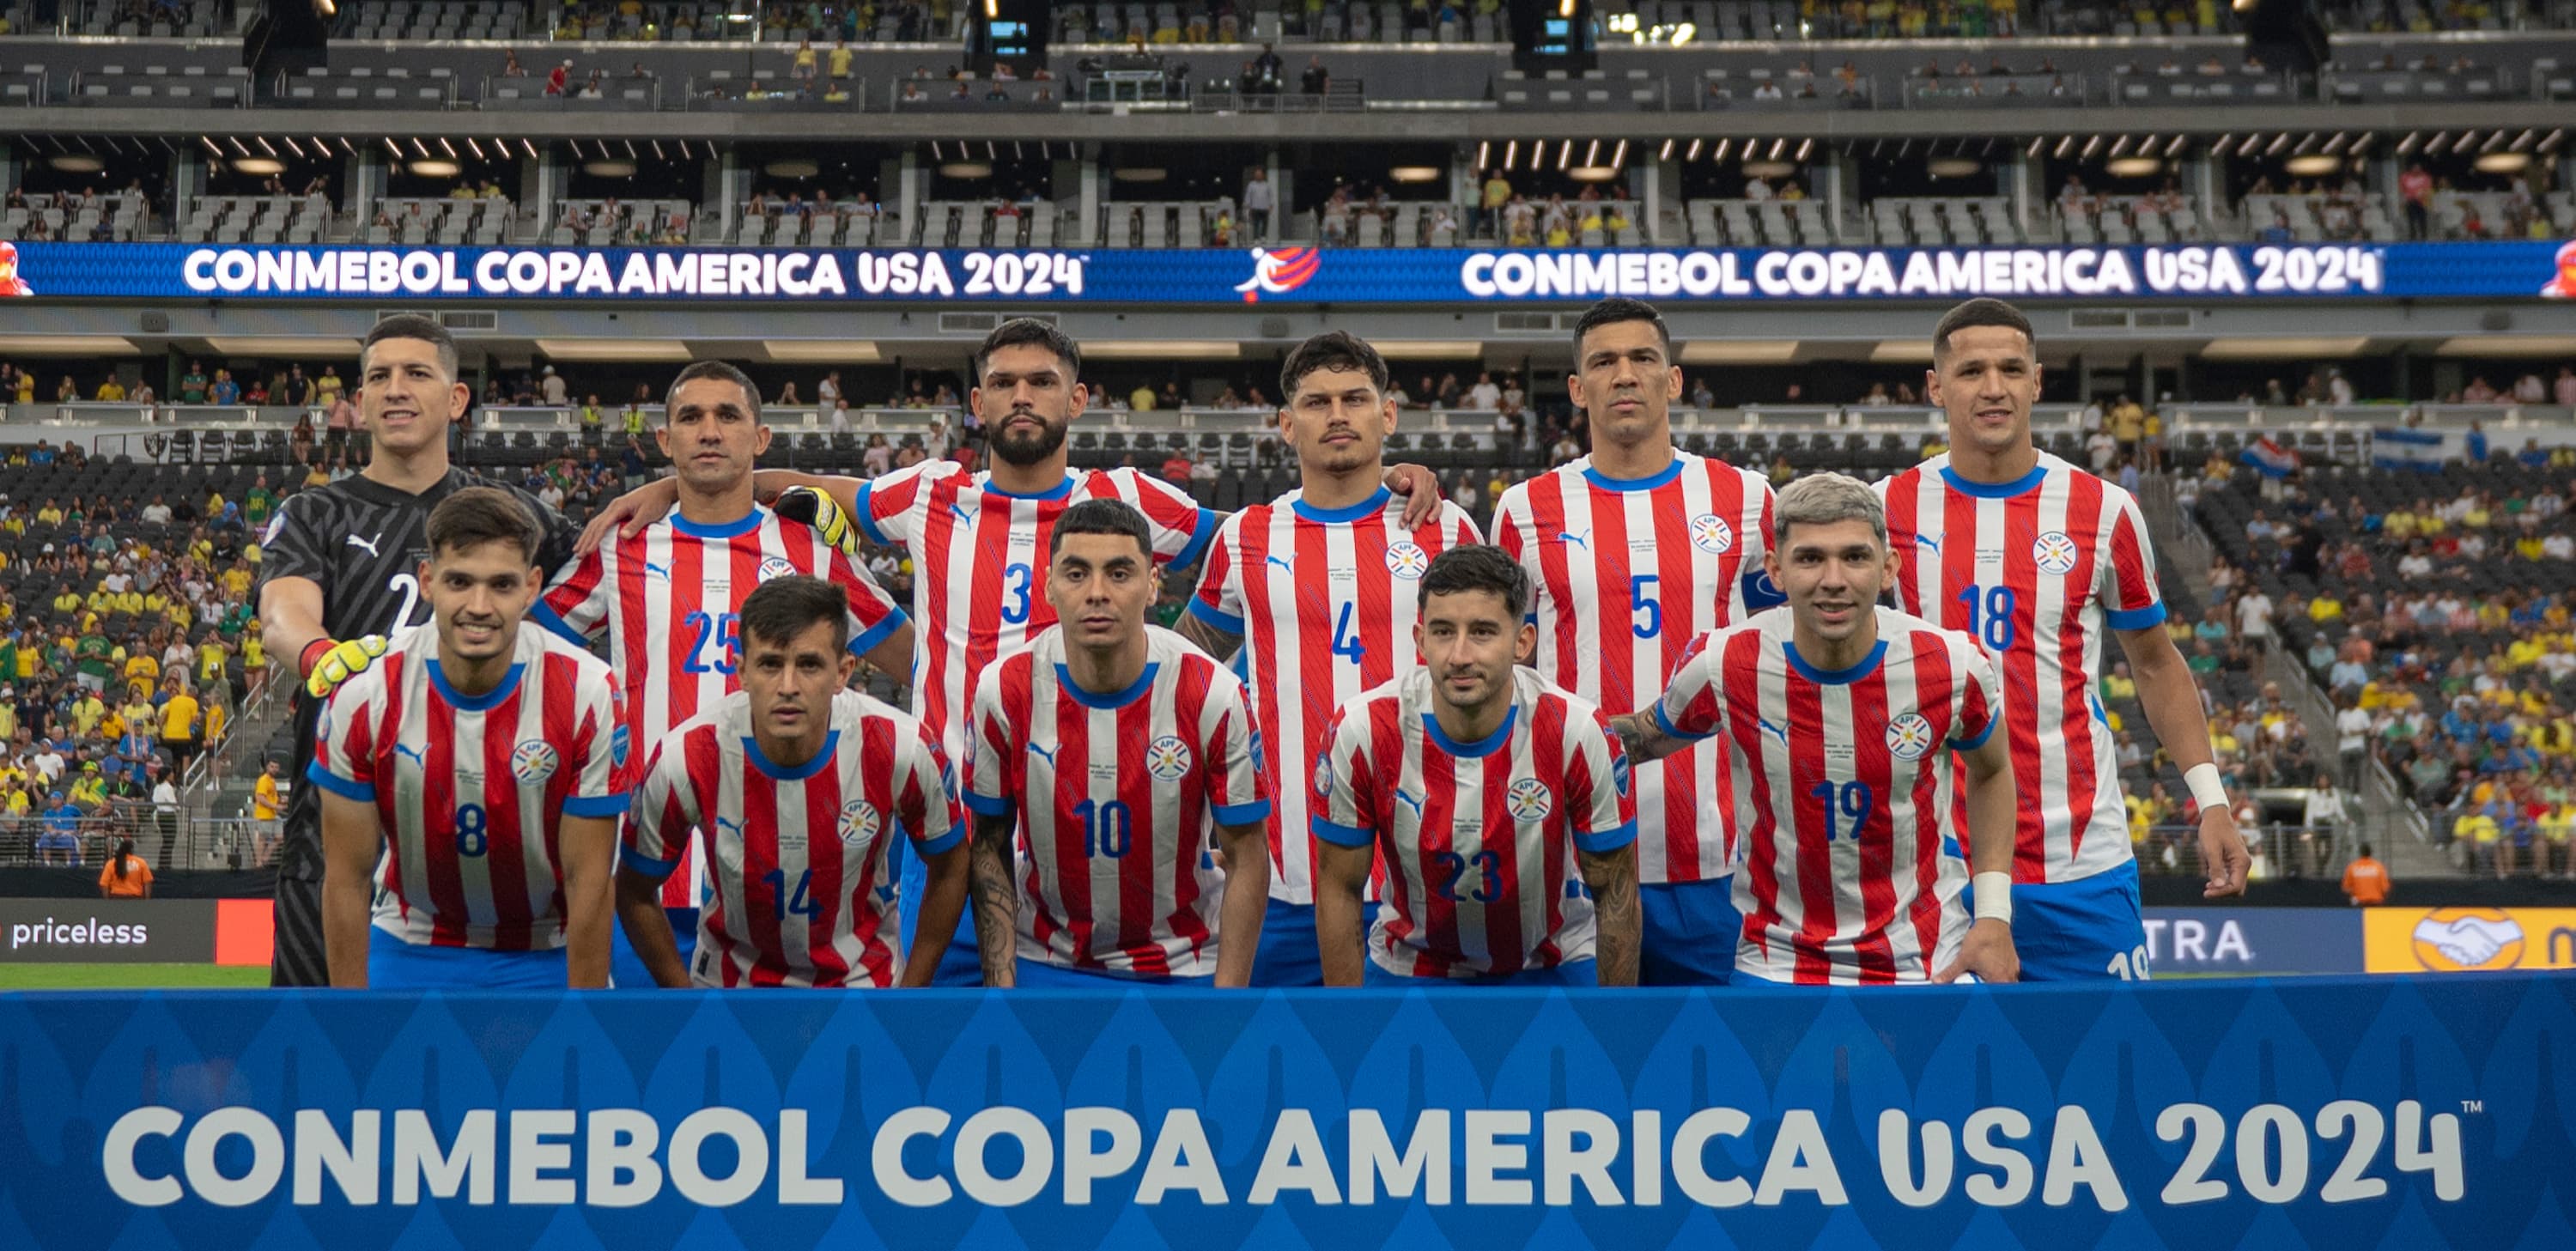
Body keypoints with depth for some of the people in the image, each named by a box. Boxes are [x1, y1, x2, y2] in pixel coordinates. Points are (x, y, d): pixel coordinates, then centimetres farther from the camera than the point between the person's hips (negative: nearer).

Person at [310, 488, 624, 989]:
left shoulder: (587, 694, -20)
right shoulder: (363, 694, -16)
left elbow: (588, 882, -15)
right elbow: (347, 879, -8)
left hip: (550, 954, -1)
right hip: (410, 948, 1)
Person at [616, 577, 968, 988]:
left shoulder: (903, 749, -17)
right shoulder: (683, 759, -19)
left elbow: (950, 867, 1)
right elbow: (635, 894, -1)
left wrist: (909, 992, 1)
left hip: (864, 976, 1)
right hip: (730, 980, 0)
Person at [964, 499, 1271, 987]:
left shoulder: (1214, 694, -17)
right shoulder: (1004, 691, -14)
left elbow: (1245, 859, -11)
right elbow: (990, 846, -3)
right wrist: (1000, 986, -9)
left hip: (1183, 965, -1)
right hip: (1045, 961, 1)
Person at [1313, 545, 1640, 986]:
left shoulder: (1580, 734, -25)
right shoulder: (1360, 732, -24)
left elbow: (1615, 889, -11)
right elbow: (1338, 888, -11)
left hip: (1555, 966, 0)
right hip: (1411, 967, 0)